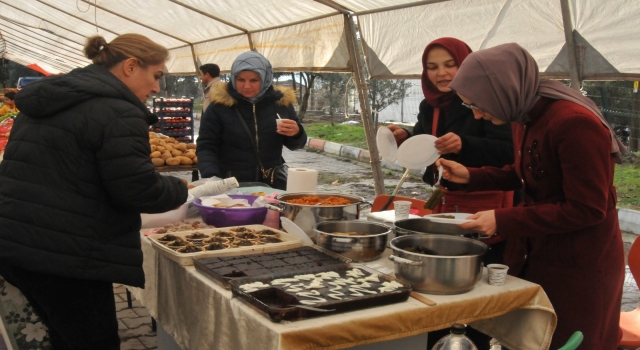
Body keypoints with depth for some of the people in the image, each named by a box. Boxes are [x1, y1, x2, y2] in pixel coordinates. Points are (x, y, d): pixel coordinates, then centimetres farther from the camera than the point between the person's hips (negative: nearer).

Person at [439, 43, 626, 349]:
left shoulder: (574, 122, -26)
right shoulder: (526, 117, 1)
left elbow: (587, 209, -24)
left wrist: (503, 221, -24)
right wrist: (470, 176, 3)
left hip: (578, 266, -8)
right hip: (534, 254, 8)